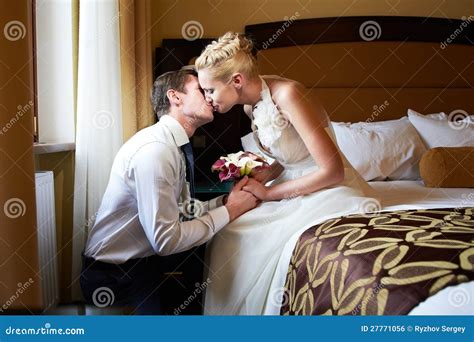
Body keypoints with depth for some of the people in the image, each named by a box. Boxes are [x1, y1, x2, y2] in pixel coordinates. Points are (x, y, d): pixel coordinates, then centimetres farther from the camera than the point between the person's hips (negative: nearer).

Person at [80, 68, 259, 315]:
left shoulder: (175, 146, 5)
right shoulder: (154, 149, -25)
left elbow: (184, 210, 6)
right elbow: (165, 239, -27)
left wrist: (227, 199, -9)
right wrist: (228, 211, -19)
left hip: (143, 261, 9)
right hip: (113, 277, -8)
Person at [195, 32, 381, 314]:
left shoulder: (287, 94, -23)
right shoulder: (252, 103, 4)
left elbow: (333, 171, -24)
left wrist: (270, 193, -17)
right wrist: (262, 175, -7)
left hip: (331, 188, -8)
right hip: (296, 183, 8)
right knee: (230, 234, -7)